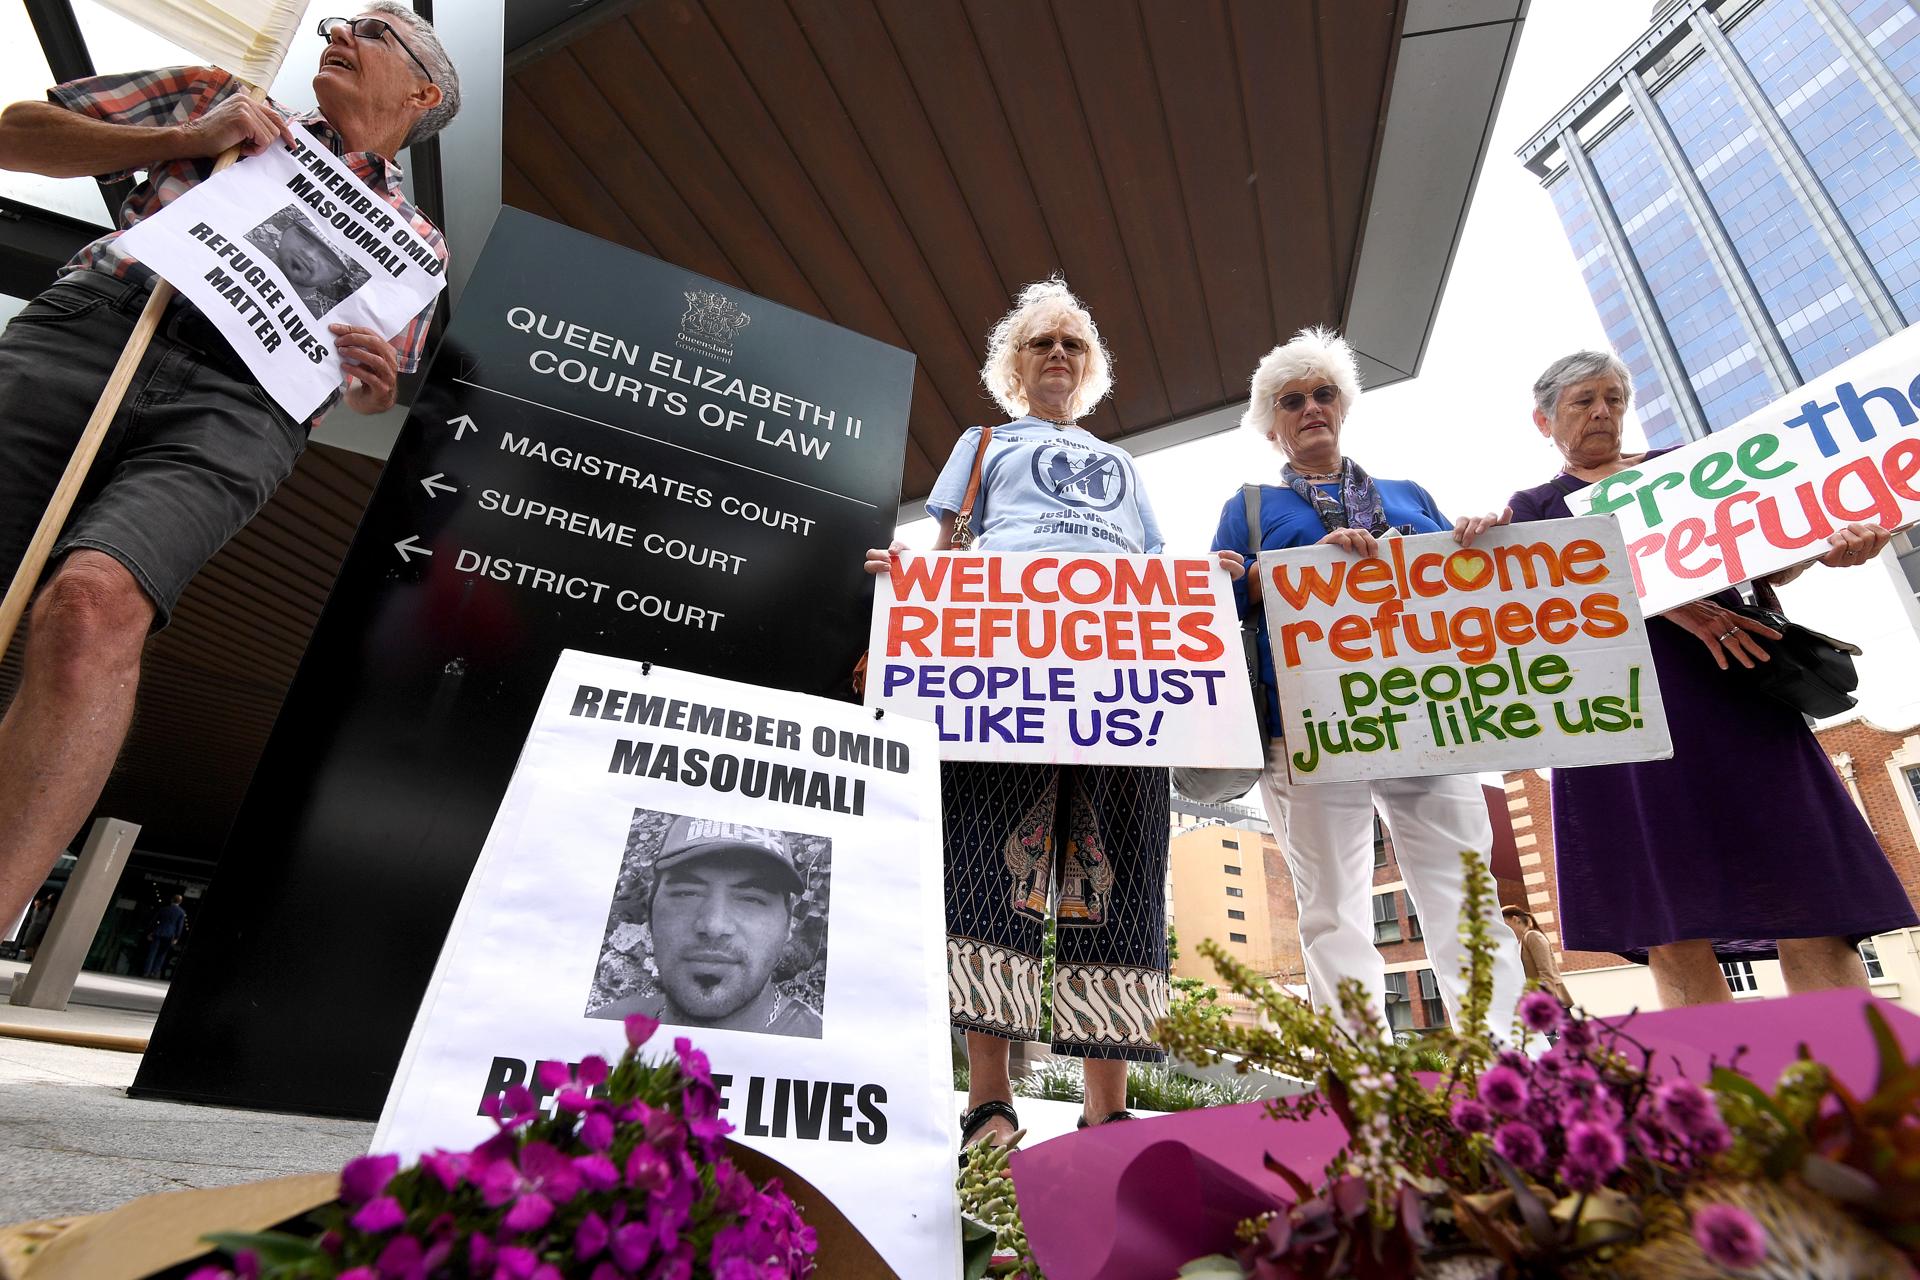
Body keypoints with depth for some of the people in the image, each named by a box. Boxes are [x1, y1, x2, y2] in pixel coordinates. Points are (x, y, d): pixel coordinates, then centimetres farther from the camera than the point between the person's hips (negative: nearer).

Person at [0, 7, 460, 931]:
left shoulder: (414, 242, 24)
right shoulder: (216, 97, 27)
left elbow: (371, 400, 25)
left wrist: (374, 385, 0)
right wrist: (185, 141, 8)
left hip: (237, 405, -2)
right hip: (85, 328, 3)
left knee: (92, 606, -30)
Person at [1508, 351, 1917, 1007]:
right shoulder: (1536, 506, 16)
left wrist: (1823, 546, -7)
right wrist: (1666, 604, -18)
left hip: (1732, 691, 2)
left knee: (1808, 913, -8)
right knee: (1671, 937, -6)